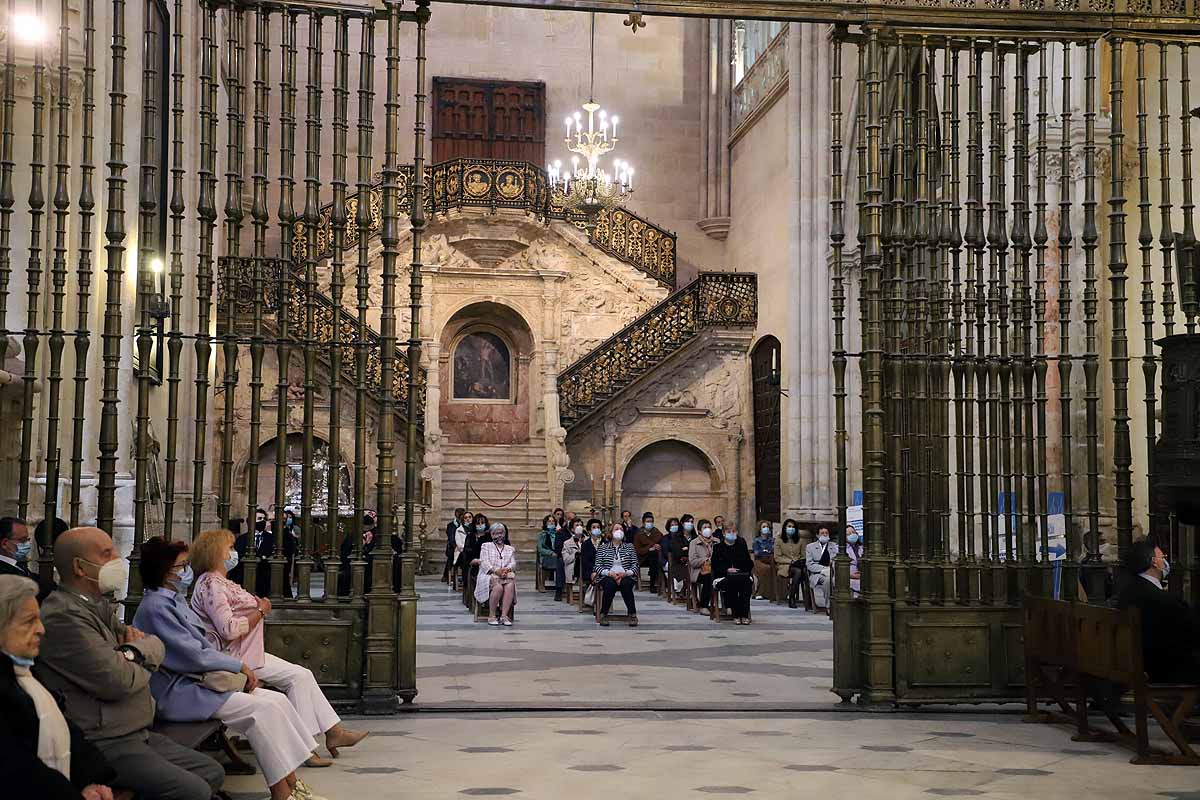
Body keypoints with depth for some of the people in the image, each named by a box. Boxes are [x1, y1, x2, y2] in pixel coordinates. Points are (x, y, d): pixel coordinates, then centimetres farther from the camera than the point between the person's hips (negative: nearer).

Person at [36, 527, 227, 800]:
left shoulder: (100, 606, 15)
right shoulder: (63, 616, -18)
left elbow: (157, 646, 16)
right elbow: (117, 680, -24)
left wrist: (136, 651, -8)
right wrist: (142, 663, -1)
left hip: (136, 734, 10)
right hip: (102, 745, -10)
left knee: (212, 773, 10)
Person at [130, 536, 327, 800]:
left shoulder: (174, 600, 16)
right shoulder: (155, 607, -15)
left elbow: (202, 646, 16)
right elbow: (194, 655, -18)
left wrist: (242, 670, 3)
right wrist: (239, 665, -8)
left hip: (198, 678, 10)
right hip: (177, 692, -10)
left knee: (277, 700, -5)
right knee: (262, 709, -21)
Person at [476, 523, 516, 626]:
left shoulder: (510, 549, 25)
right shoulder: (486, 546, 18)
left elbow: (513, 564, 10)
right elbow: (484, 562, 2)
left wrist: (507, 569, -15)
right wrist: (496, 570, -16)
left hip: (507, 575, 2)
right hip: (489, 575, -2)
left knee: (510, 585, -34)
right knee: (498, 586, -35)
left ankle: (504, 616, -38)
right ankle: (492, 616, -28)